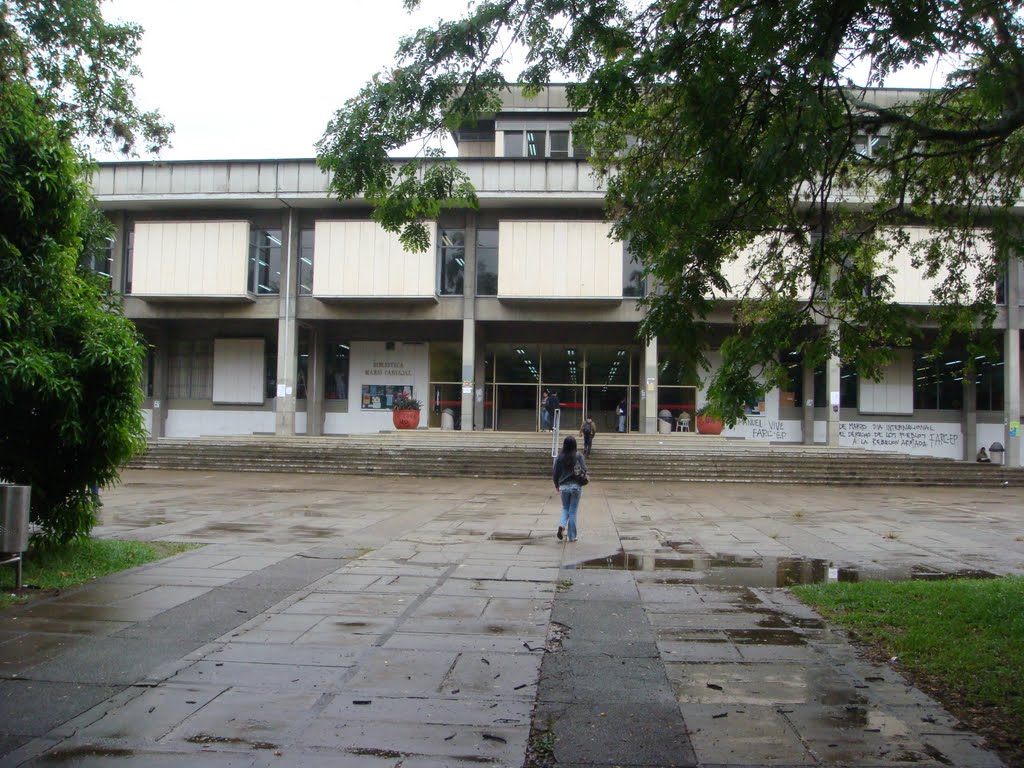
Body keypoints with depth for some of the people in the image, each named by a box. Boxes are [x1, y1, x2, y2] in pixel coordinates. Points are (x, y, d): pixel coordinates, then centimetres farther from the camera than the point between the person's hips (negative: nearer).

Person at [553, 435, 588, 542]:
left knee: (565, 508, 19)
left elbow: (555, 473, 1)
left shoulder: (560, 457, -1)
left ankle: (561, 525, -8)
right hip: (576, 486, -2)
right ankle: (572, 536, 11)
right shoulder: (578, 456, -7)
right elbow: (584, 470, -15)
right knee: (573, 511, 7)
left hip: (564, 486, 2)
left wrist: (557, 485, 16)